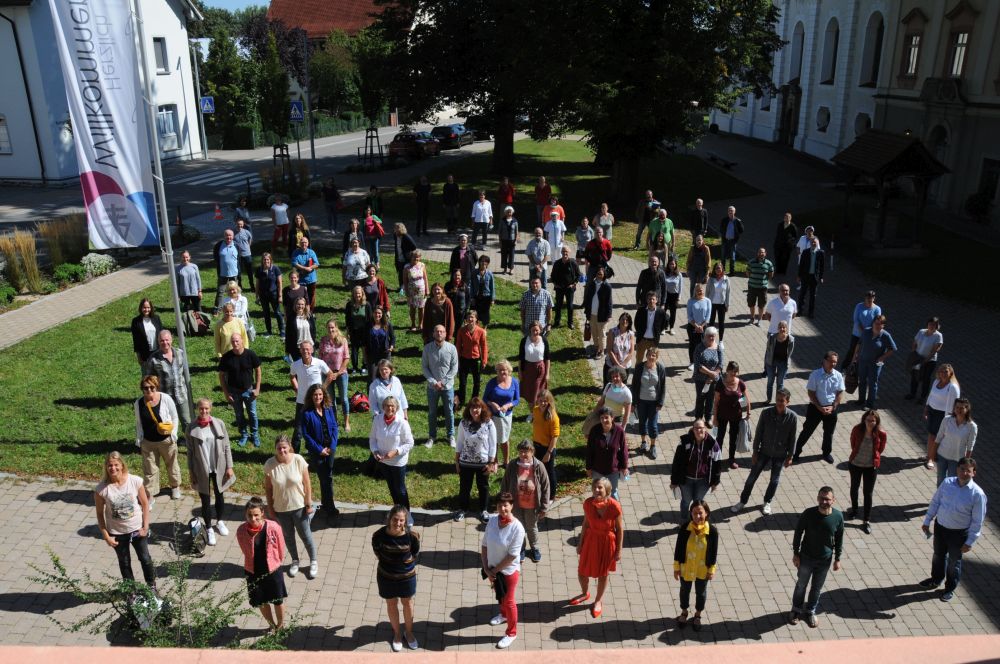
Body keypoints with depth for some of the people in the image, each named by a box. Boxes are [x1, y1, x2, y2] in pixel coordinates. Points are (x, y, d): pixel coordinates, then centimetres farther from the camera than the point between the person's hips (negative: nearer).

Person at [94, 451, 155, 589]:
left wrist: (145, 527, -8)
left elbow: (145, 504, -7)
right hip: (117, 533, 0)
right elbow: (100, 514, -7)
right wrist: (106, 536, -8)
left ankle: (152, 586, 39)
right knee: (124, 562, 19)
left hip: (137, 529, 0)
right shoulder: (101, 489, -19)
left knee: (145, 558, 15)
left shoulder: (135, 481, -19)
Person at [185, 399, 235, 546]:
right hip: (202, 470, -1)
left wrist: (229, 467, -3)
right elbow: (190, 452, -2)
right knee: (205, 500, 8)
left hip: (219, 468, 1)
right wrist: (191, 472, -1)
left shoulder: (219, 424, -7)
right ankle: (209, 529, 24)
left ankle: (220, 522, 40)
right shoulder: (191, 428, -9)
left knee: (219, 495, 18)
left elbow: (226, 447, -2)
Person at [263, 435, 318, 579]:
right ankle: (295, 561, 43)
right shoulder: (270, 464, -17)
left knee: (305, 535, 13)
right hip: (280, 508, 1)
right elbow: (268, 488, -6)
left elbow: (307, 483, -10)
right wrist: (270, 508, -1)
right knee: (288, 536, 20)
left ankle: (313, 562, 34)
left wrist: (309, 504, -7)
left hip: (299, 506, -1)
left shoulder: (298, 460, -19)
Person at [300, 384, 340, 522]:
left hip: (330, 449, 3)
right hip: (316, 451, -3)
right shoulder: (307, 413, -12)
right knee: (325, 479, 2)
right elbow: (306, 434, -10)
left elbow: (334, 427, 2)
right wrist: (319, 449, -13)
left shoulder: (329, 409, -1)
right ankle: (330, 508, 12)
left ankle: (326, 506, 26)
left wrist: (331, 446, -8)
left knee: (327, 478, 11)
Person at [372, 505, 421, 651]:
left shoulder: (412, 536, -25)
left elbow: (416, 556, -7)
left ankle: (408, 631, 49)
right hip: (386, 577, 0)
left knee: (407, 603, 23)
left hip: (407, 577, 0)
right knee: (391, 604, 22)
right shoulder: (379, 535, -25)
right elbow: (378, 554, -5)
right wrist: (389, 563, -7)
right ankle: (396, 633, 47)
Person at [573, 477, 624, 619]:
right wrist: (580, 543, 6)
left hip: (607, 542, -3)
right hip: (591, 539, 3)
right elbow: (586, 523, -1)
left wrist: (619, 550, -7)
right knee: (582, 571, 15)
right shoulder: (588, 503, -16)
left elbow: (620, 529, -12)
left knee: (603, 573, 17)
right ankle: (585, 593, 47)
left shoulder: (614, 506, -25)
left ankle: (598, 601, 42)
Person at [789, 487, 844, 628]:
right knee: (801, 585, 17)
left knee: (817, 588, 19)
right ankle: (796, 610, 39)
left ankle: (810, 611, 41)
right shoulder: (808, 514, -21)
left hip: (825, 560, 1)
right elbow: (798, 533, -9)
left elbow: (839, 539, -1)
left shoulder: (838, 516, -15)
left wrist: (837, 559, 2)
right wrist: (795, 554, -7)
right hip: (806, 558, -1)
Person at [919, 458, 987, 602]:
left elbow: (977, 521, -14)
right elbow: (935, 502, 2)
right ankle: (936, 579, 49)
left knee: (954, 561, 17)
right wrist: (927, 521, 5)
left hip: (959, 533, -3)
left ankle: (950, 589, 41)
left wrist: (969, 542, -12)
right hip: (940, 526, 3)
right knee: (938, 555, 24)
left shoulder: (977, 494, -21)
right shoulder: (947, 483, -11)